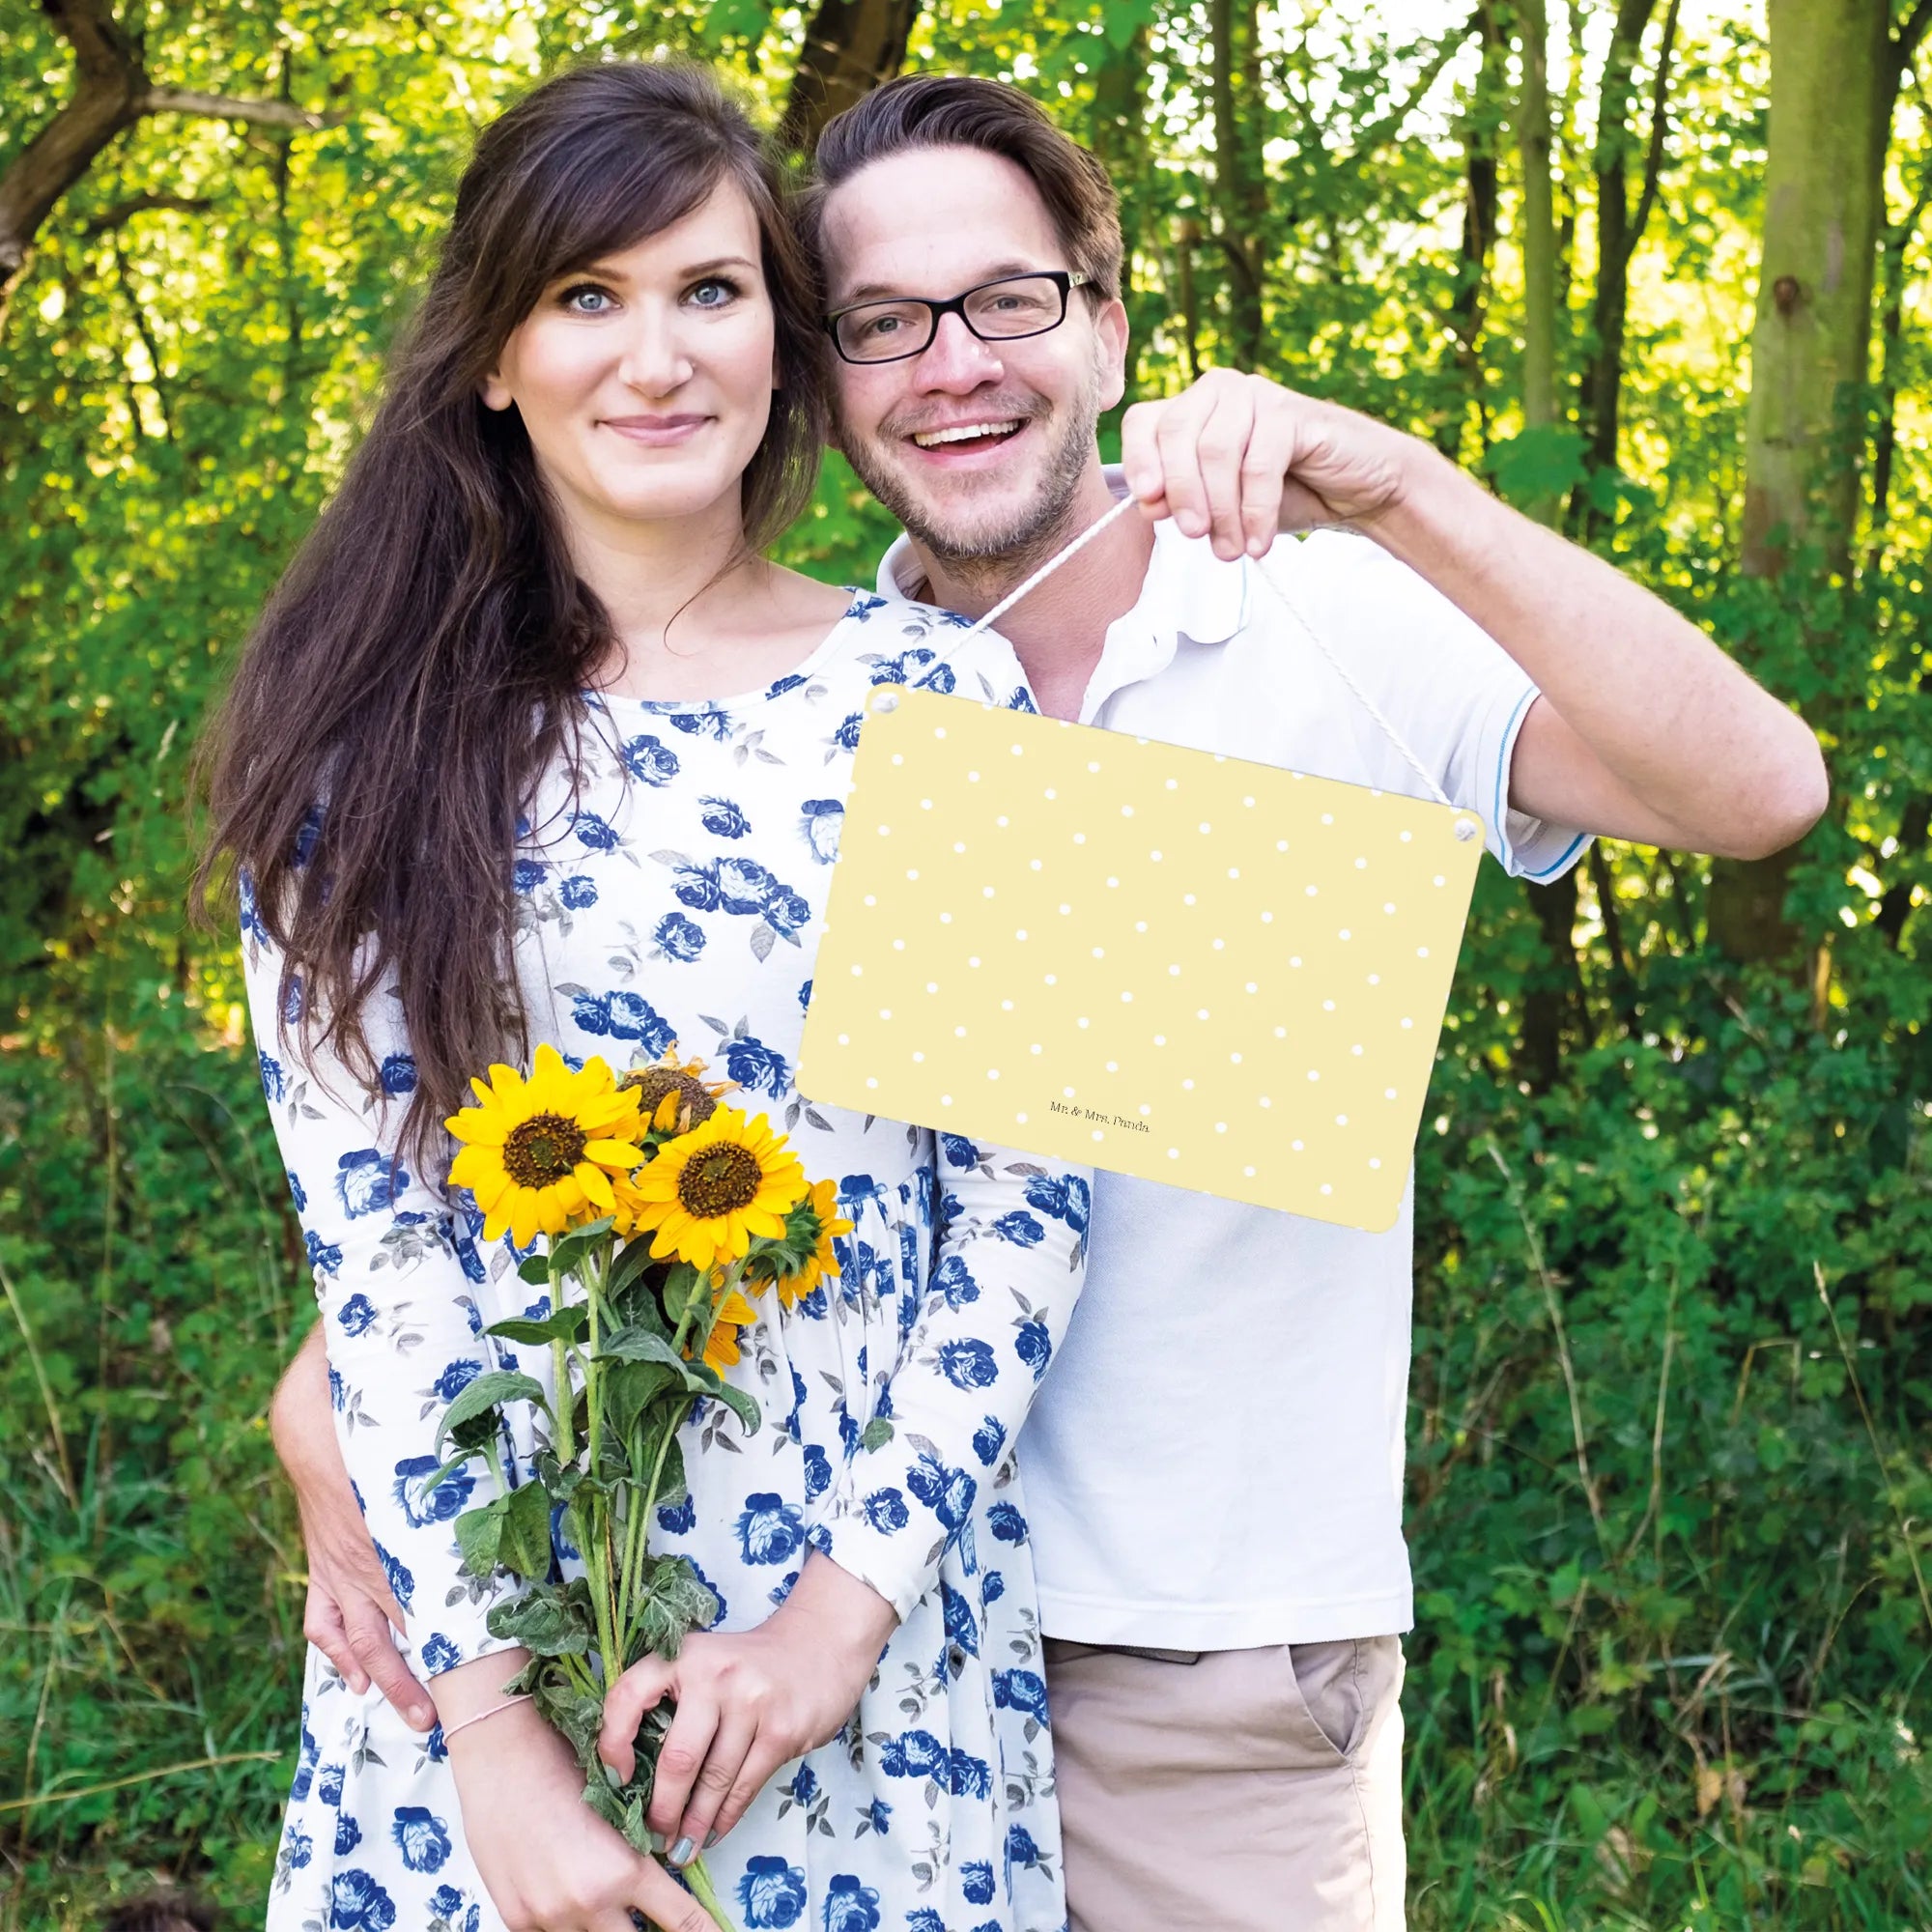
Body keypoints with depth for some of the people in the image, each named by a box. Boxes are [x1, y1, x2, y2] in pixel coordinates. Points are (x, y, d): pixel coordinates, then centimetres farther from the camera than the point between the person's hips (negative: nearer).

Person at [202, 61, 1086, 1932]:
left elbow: (1029, 1191, -2)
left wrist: (852, 1600, -11)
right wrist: (489, 1717, -13)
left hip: (877, 1619, 0)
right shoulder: (372, 735, -2)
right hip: (478, 1617, 0)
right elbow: (362, 1229, -7)